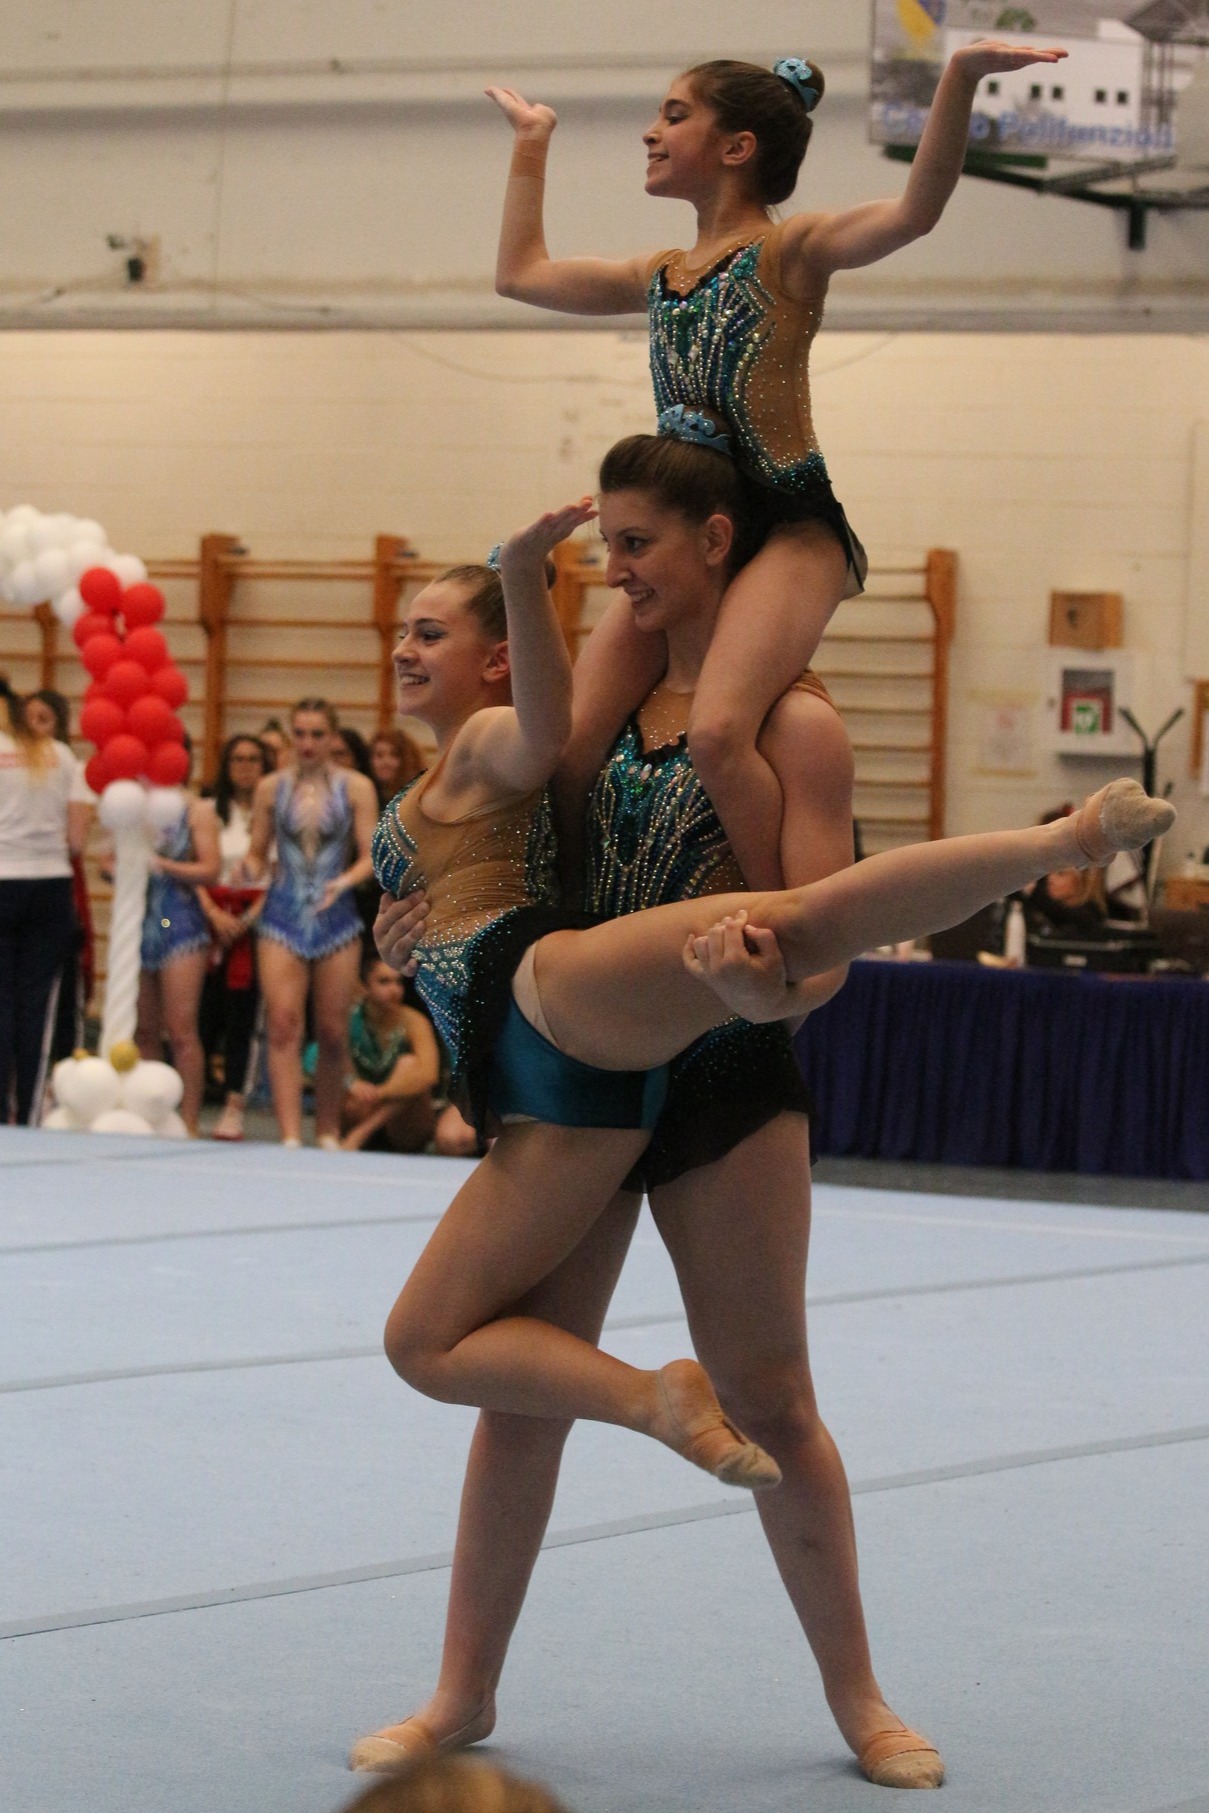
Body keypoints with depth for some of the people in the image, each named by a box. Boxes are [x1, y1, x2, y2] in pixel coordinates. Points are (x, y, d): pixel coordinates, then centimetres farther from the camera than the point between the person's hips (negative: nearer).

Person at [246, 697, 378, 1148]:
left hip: (336, 917, 0)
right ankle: (290, 1136, -17)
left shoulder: (356, 788, 2)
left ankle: (328, 1131, 21)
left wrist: (345, 881, -21)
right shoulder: (271, 787, 6)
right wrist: (252, 868, -13)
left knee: (333, 1031, 5)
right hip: (283, 916, 0)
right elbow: (258, 851, 10)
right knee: (284, 1025, -12)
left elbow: (371, 856, -2)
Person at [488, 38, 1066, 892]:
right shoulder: (661, 277, 19)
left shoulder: (788, 253, -2)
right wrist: (531, 145, 36)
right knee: (565, 749, -5)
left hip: (789, 531, -7)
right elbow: (523, 272, 33)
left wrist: (962, 76, -33)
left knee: (718, 732, -30)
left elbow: (914, 212, -20)